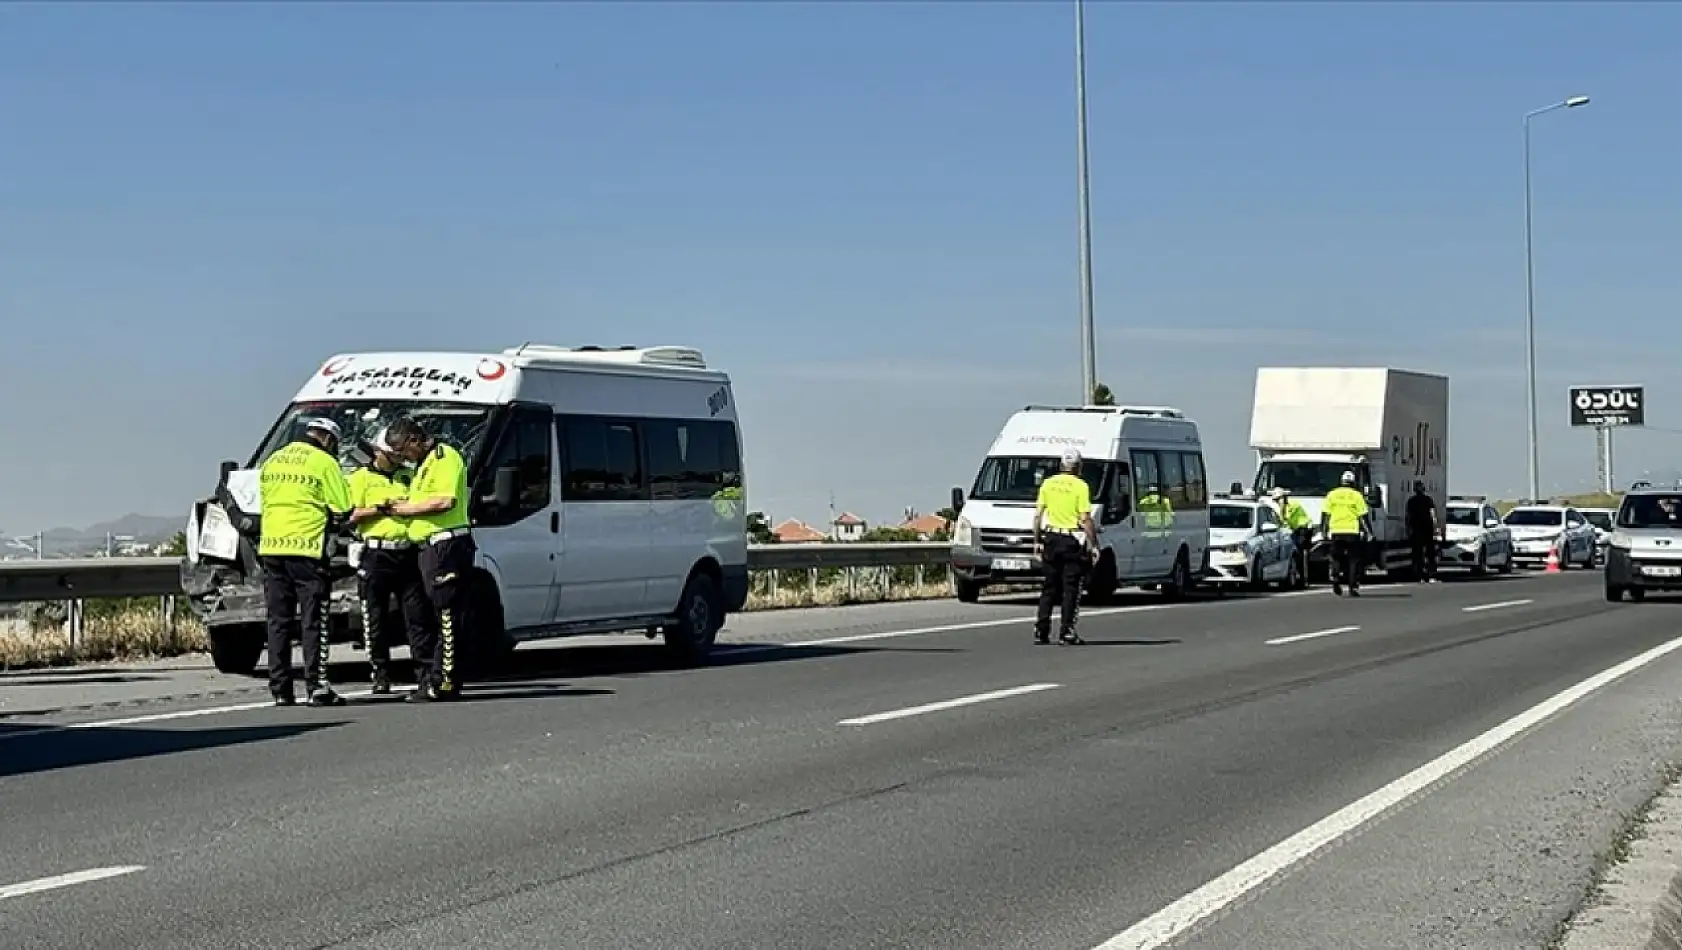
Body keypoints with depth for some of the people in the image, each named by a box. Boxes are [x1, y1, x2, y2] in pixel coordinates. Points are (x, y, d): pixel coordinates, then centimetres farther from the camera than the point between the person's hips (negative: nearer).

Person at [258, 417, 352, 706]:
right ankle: (317, 687, -6)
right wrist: (326, 525, 15)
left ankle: (280, 690, 7)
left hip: (271, 547, 6)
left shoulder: (271, 462, 16)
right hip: (307, 548, -6)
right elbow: (341, 510, -4)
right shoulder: (324, 463, -4)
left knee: (278, 621, 8)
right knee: (313, 621, -2)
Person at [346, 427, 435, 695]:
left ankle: (425, 671, 2)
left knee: (418, 615, 0)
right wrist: (383, 508, -13)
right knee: (376, 619, 1)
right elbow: (352, 515, -5)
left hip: (407, 553, 4)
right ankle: (381, 676, 8)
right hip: (376, 555, -4)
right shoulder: (361, 477, 5)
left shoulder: (406, 477, 18)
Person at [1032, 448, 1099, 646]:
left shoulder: (1048, 484, 6)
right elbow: (1085, 519, -13)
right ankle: (1067, 632, -2)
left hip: (1051, 539, 4)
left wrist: (1037, 541, 14)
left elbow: (1038, 515, 7)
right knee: (1071, 588, 1)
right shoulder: (1081, 486, -8)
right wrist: (1093, 545, -8)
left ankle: (1041, 630, 9)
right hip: (1073, 541, -4)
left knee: (1049, 587, 13)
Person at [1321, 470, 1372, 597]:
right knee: (1354, 560, 4)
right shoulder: (1356, 496, 2)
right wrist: (1367, 531, 5)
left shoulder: (1332, 495, 7)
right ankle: (1353, 586, 0)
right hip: (1352, 531, -2)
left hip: (1336, 531, 2)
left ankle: (1335, 577, -12)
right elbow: (1363, 516, -1)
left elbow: (1325, 514, 6)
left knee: (1336, 558, 12)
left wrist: (1324, 530, 12)